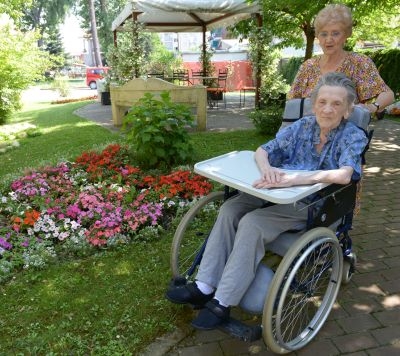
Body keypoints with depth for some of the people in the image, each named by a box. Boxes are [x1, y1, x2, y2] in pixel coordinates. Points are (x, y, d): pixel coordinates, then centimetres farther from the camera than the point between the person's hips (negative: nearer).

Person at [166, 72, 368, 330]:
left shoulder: (354, 136, -9)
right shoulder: (303, 126, 3)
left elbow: (345, 175, -28)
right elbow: (262, 151, 0)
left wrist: (293, 179, -39)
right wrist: (267, 168, -25)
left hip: (315, 206, -5)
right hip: (282, 195, 5)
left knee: (252, 223, -28)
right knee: (230, 209, -18)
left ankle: (223, 303, -18)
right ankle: (205, 287, -14)